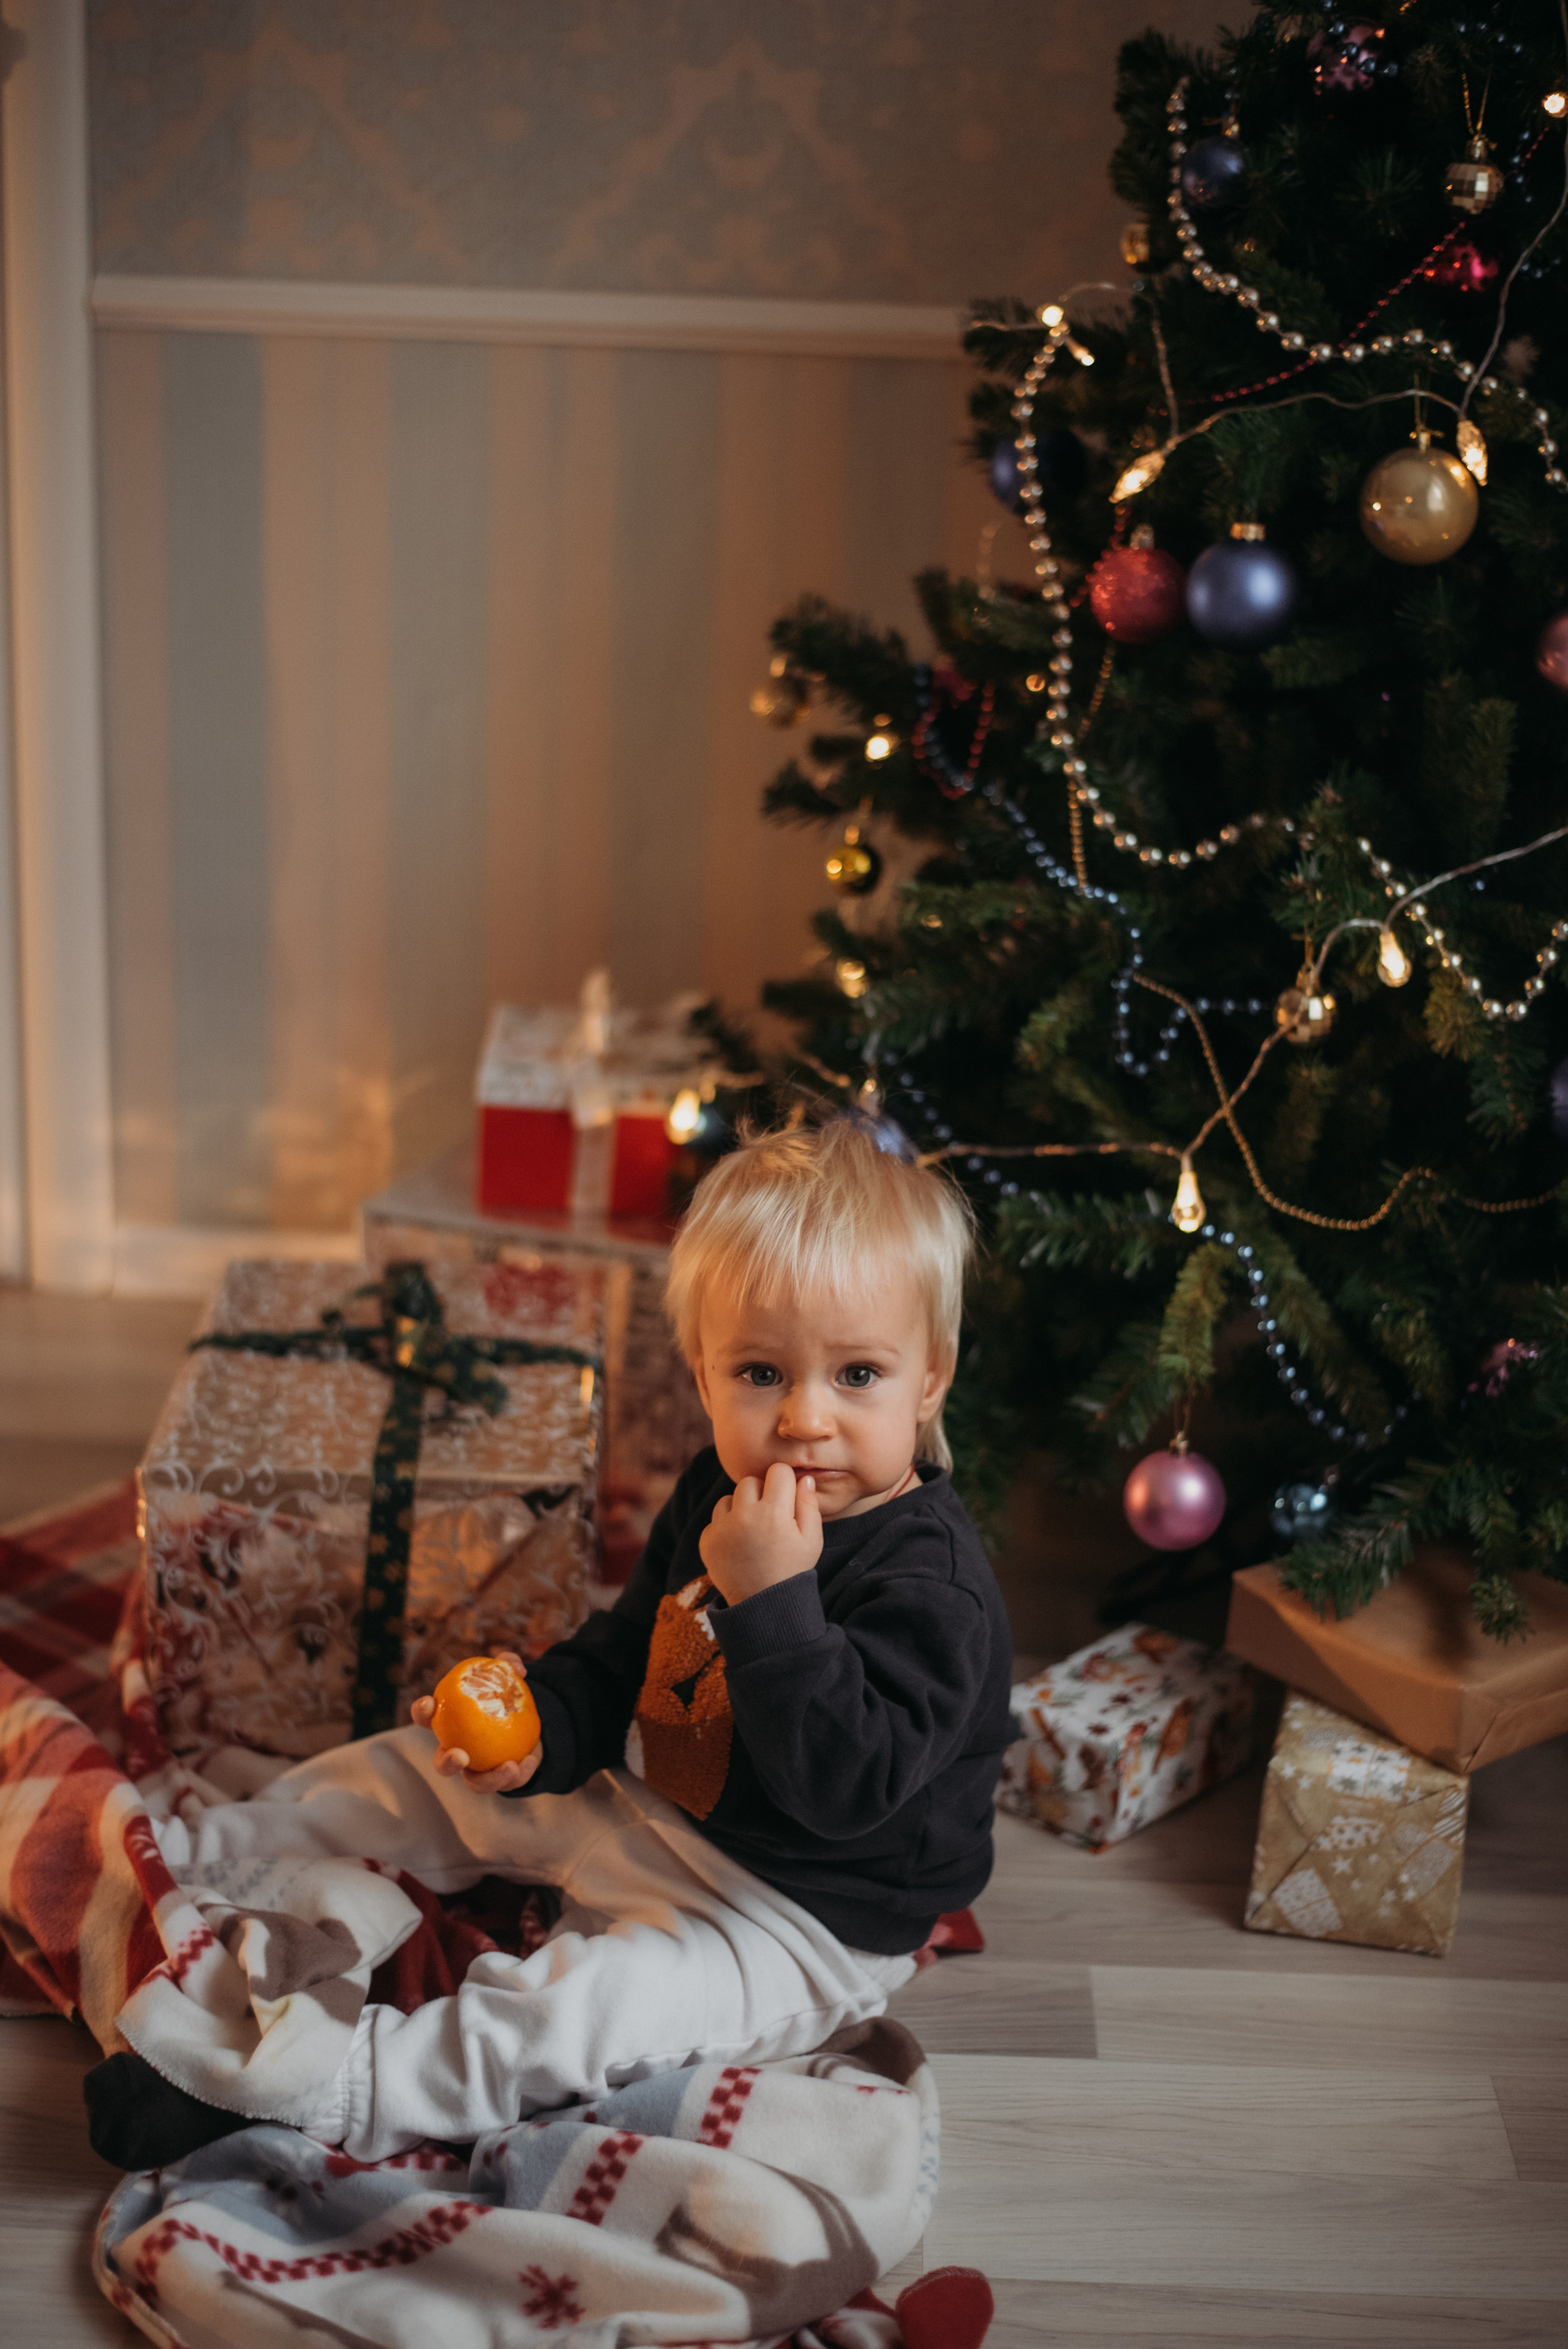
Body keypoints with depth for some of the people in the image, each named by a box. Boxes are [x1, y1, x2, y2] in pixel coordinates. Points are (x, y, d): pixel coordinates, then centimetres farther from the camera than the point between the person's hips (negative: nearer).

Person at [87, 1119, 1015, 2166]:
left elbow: (844, 1787, -36)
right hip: (650, 1806, 8)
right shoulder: (718, 1497, -3)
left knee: (574, 2009, -30)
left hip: (801, 1921, -8)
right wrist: (534, 1737, -10)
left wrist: (773, 1598, -42)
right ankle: (195, 1858, 28)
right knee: (419, 1769, 14)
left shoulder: (931, 1586, -27)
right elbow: (620, 1658, 9)